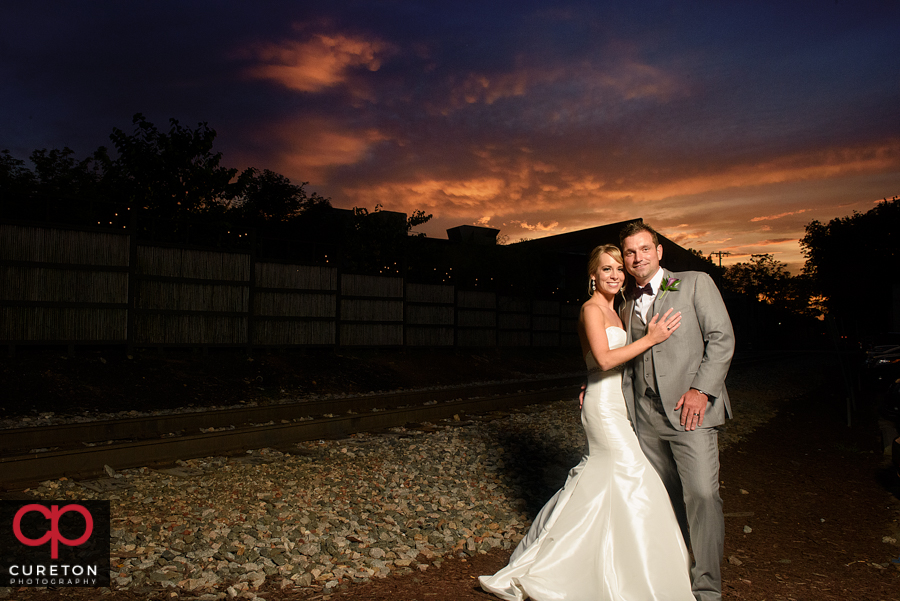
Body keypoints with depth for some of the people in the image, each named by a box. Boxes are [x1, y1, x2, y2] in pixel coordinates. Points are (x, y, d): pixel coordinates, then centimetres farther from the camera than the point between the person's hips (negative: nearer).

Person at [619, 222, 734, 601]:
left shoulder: (695, 284, 3)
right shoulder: (628, 307, 18)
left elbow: (721, 338, -4)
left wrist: (701, 389, -14)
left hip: (690, 408, -5)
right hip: (646, 414, 5)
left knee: (702, 494, -11)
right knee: (665, 497, 9)